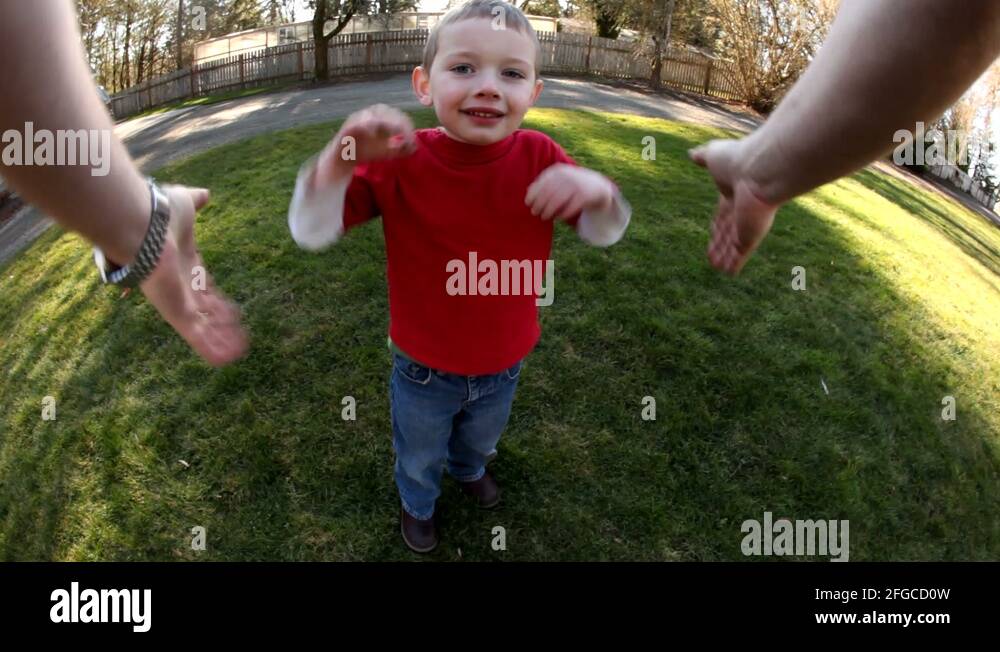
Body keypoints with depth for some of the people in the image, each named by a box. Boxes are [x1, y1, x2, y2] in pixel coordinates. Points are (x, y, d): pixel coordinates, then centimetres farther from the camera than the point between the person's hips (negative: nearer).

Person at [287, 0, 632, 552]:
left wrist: (597, 191, -36)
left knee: (480, 439, 35)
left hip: (503, 367, 2)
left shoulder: (539, 158, -18)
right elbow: (311, 232, -23)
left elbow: (603, 233, -10)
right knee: (419, 456, 28)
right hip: (424, 372, -2)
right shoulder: (398, 161, -23)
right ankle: (417, 503, 63)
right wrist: (340, 158, -44)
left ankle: (468, 468, 71)